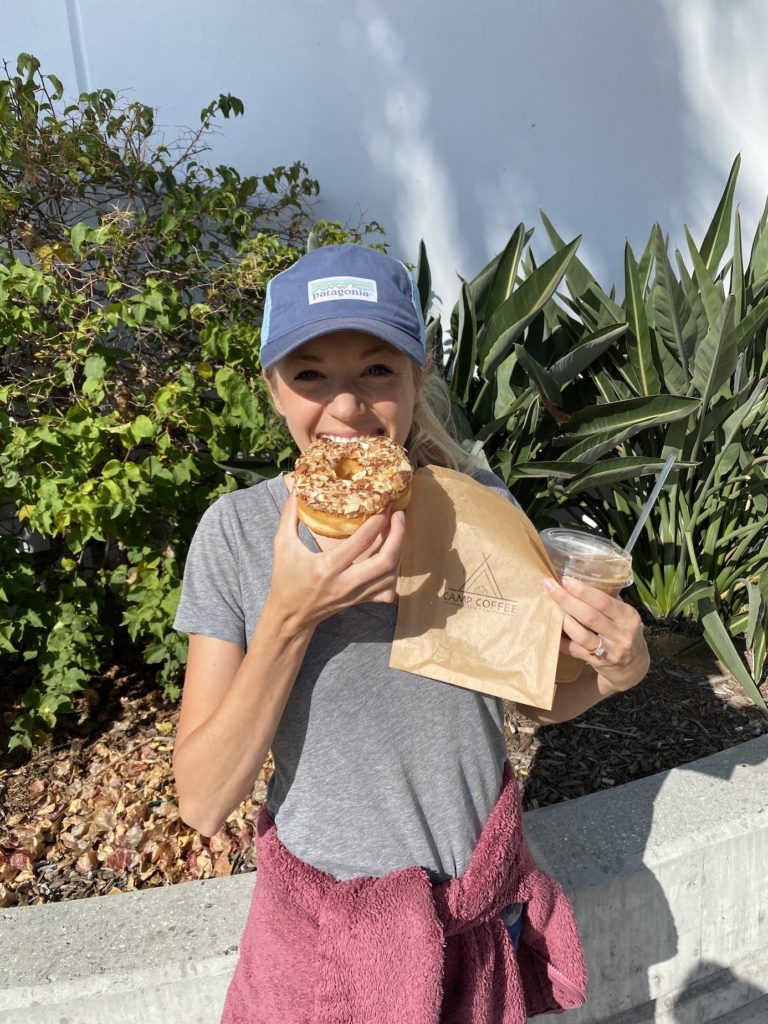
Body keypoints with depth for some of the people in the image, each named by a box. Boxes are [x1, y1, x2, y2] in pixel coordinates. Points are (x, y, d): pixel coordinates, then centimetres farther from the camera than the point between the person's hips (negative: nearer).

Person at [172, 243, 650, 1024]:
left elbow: (536, 695, 1)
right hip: (325, 925, -1)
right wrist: (289, 617, -31)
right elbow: (203, 803, -18)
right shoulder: (238, 529, -17)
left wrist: (616, 669, -20)